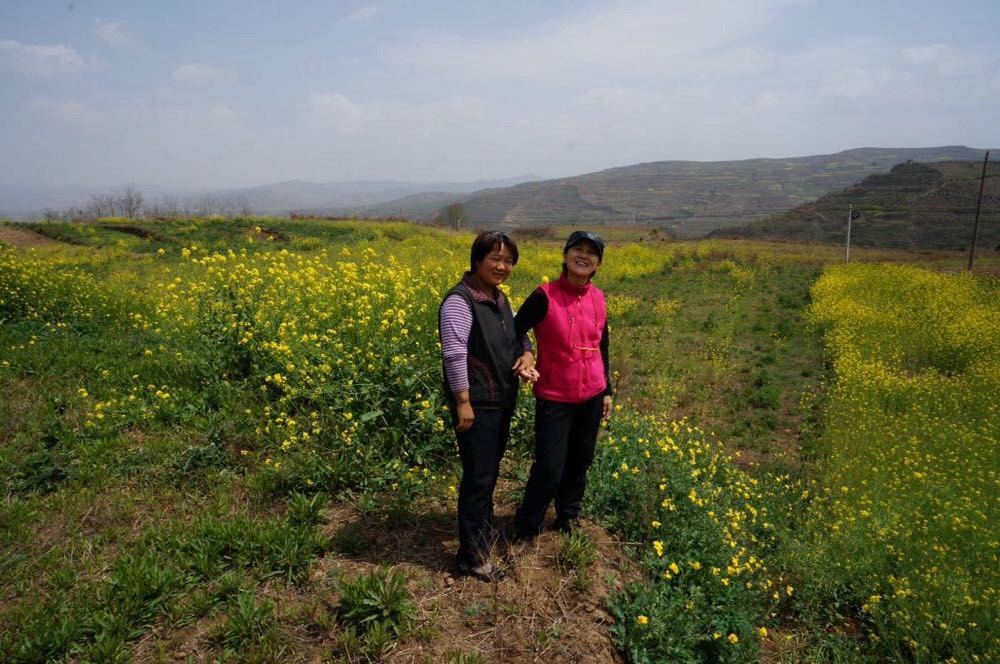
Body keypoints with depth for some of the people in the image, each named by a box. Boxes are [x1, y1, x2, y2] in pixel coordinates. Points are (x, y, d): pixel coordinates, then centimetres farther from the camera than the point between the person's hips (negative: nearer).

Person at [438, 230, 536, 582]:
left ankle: (483, 527, 41)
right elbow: (454, 355, -22)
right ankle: (472, 556, 12)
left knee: (490, 471, 21)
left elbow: (517, 334, 20)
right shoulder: (460, 300, -18)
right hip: (476, 404, -8)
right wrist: (463, 403, -23)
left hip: (503, 402, 9)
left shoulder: (499, 299, 10)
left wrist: (527, 353, -2)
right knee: (478, 477, -1)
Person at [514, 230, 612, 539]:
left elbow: (602, 347, 12)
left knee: (579, 462, 18)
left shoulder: (598, 298, 2)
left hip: (591, 396, 5)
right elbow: (513, 334, -10)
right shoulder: (545, 296, -15)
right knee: (549, 469, -2)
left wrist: (607, 390, 15)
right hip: (555, 398, -5)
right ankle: (525, 530, 20)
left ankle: (569, 516, 41)